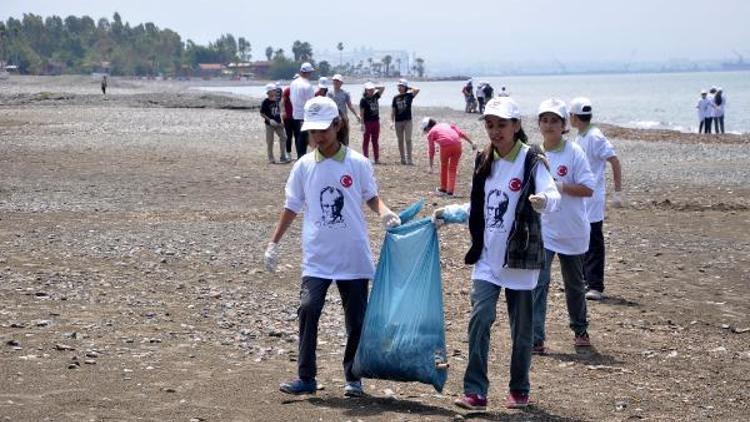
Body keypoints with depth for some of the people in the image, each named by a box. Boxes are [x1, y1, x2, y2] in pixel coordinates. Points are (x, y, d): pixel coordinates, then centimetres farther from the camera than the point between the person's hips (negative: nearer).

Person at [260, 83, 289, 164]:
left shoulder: (276, 101, 7)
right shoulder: (265, 102, -12)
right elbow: (262, 113, -11)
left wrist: (281, 121, 9)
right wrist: (269, 120, -21)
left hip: (278, 124, 6)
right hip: (269, 124, -6)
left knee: (283, 138, 2)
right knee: (270, 141, 2)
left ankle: (282, 157, 9)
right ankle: (271, 158, 13)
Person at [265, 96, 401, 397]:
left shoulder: (358, 163, -3)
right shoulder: (303, 166, 2)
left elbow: (371, 197, 8)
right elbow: (292, 207, 9)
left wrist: (385, 213, -14)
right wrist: (274, 243, 7)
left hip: (354, 257, 0)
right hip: (317, 258, 0)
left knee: (356, 319, 7)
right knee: (308, 309, -15)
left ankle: (353, 377, 22)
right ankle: (306, 378, -7)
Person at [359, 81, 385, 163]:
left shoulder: (375, 97, 9)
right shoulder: (363, 100, -7)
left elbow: (383, 88, 15)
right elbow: (361, 113, -11)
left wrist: (375, 88, 5)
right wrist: (362, 124, -16)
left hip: (376, 121, 6)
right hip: (367, 122, -6)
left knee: (375, 141, 10)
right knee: (366, 141, 1)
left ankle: (377, 159, 12)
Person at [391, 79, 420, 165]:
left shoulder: (409, 95, 0)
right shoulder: (396, 97, 7)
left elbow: (417, 90, -18)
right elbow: (393, 110, 9)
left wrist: (409, 88, -2)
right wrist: (392, 122, 2)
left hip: (407, 120, -3)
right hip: (398, 121, 3)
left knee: (408, 140, -6)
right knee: (400, 141, 8)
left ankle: (409, 159, -6)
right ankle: (402, 159, 16)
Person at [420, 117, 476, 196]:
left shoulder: (431, 132, 18)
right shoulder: (447, 125, 30)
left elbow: (431, 151, 17)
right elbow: (461, 133, 17)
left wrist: (431, 167, 21)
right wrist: (471, 143, 15)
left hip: (445, 145, -3)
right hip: (457, 144, 3)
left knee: (444, 167, 20)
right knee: (453, 168, 16)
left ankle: (443, 189, 30)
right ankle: (450, 191, 13)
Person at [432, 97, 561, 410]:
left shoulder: (531, 160, -10)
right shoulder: (485, 162, 8)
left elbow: (552, 195, -26)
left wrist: (544, 200, -48)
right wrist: (448, 214, 11)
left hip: (520, 256, -4)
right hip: (487, 257, 4)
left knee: (521, 326, 7)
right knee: (480, 318, -10)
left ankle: (519, 390, 24)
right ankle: (475, 391, -9)